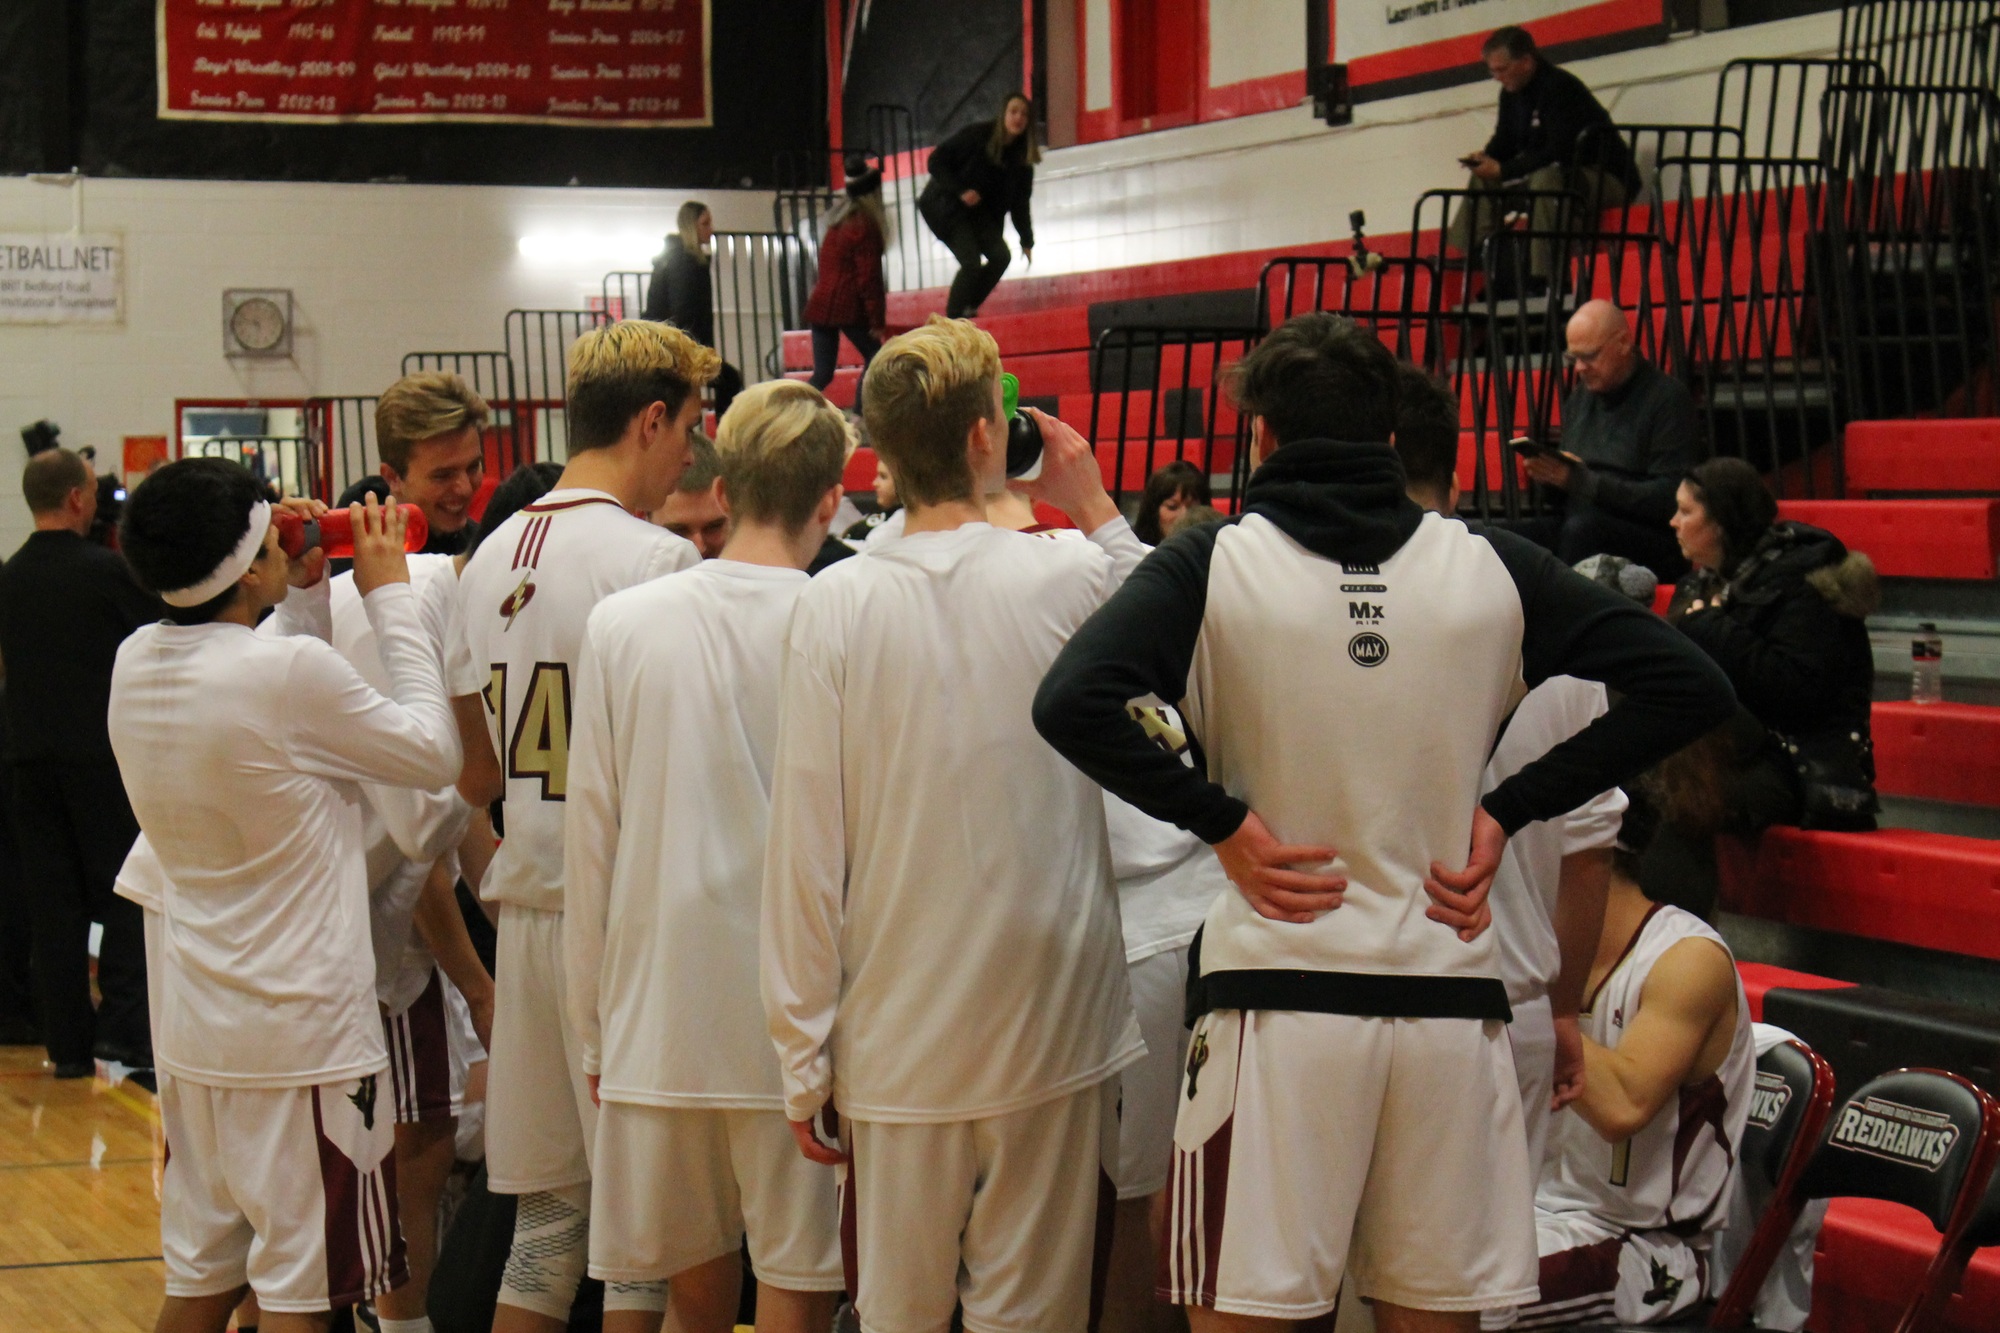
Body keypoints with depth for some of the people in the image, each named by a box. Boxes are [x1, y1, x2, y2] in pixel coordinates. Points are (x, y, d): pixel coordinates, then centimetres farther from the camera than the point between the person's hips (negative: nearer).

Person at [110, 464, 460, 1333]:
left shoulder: (135, 664, 2)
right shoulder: (287, 671, -20)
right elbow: (433, 752, -7)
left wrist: (306, 593, 14)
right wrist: (389, 597, -1)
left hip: (192, 1030, 7)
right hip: (301, 1033, -7)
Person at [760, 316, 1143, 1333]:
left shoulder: (834, 604, -8)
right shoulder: (1071, 579, -8)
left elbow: (806, 843, -6)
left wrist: (803, 1057, 2)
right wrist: (1099, 511, 18)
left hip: (894, 1036, 0)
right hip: (1047, 1023, 0)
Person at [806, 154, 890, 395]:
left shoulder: (837, 220, 14)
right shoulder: (865, 227, -11)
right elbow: (869, 278, -13)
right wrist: (878, 321, -9)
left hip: (820, 303, 7)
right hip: (849, 305, -7)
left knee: (822, 374, 9)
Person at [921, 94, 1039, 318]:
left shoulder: (1022, 155, -1)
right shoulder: (978, 134, -17)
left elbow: (1019, 201, 5)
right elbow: (937, 161, -16)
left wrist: (1027, 240, 2)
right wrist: (960, 191, -25)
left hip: (981, 213, 6)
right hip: (945, 205, -6)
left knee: (1001, 256, -9)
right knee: (971, 262, -19)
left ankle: (967, 309, 6)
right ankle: (953, 319, -5)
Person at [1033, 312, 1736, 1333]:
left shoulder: (1214, 564, -4)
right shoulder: (1489, 568, 3)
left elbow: (1072, 703, -18)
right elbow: (1687, 687, 3)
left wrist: (1223, 823, -8)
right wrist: (1507, 809, 3)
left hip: (1277, 998, -3)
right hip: (1449, 999, 3)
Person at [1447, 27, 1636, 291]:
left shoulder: (1560, 87, -21)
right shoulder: (1512, 93, 6)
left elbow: (1559, 154, -29)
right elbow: (1503, 142, 14)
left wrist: (1503, 170, -28)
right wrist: (1486, 159, -11)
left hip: (1606, 178, -9)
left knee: (1546, 178, -38)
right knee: (1484, 180, 2)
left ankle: (1542, 277, -40)